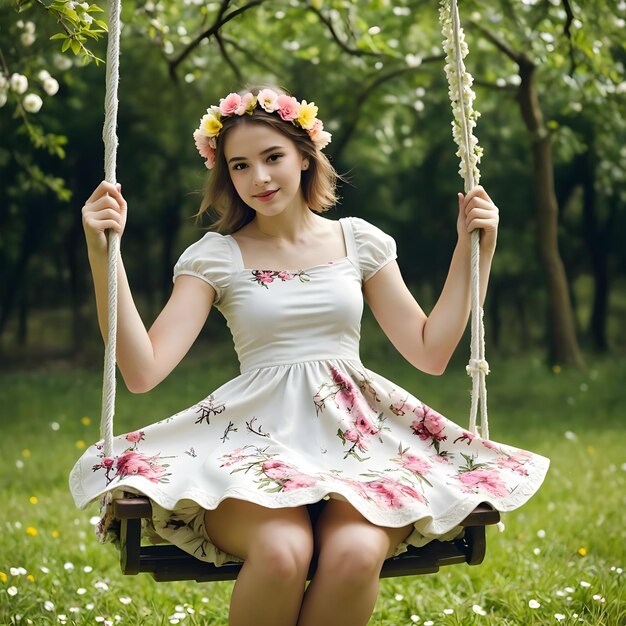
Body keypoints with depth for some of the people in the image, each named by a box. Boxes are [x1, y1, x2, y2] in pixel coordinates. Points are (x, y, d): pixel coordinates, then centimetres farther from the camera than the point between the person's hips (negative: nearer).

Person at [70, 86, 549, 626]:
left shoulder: (359, 241, 13)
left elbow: (431, 352, 11)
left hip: (356, 436, 2)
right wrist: (102, 254, -12)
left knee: (356, 552, -33)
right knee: (282, 551, -36)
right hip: (259, 438, -1)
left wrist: (471, 249, 7)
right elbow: (143, 370, -5)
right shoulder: (215, 257, 6)